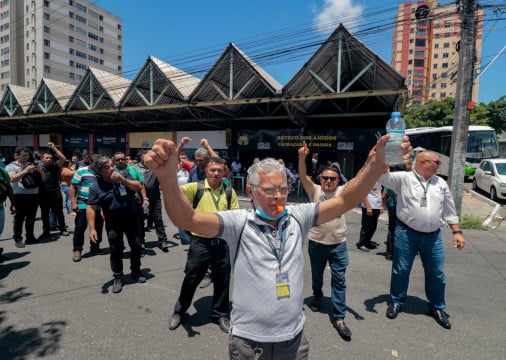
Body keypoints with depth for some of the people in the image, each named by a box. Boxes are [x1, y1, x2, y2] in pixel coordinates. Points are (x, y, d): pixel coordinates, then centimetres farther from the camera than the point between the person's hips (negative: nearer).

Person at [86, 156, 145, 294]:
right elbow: (90, 208, -14)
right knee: (116, 251, 5)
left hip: (131, 220, 2)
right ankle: (118, 278, 23)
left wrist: (123, 180, -25)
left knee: (137, 246, 11)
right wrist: (92, 228, -21)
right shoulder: (96, 187, -12)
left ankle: (136, 272, 32)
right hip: (113, 224, -2)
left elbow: (138, 187, -11)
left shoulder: (124, 175, -6)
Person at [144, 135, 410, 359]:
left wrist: (376, 165, -26)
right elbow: (188, 219, -25)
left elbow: (345, 200, -10)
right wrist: (168, 178, -44)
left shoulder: (298, 217, -5)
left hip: (294, 338, 3)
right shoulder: (238, 222, -14)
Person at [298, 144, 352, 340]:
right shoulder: (315, 191, -4)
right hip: (316, 242, 0)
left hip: (338, 244, 0)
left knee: (339, 280, 3)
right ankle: (317, 298, 49)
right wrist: (302, 157, -35)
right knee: (317, 276, 20)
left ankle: (339, 318, 13)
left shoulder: (342, 191, -2)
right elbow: (303, 176, -18)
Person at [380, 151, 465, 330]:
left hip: (433, 236, 4)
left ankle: (437, 307, 36)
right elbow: (383, 176, -20)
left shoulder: (441, 183, 7)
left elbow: (449, 209, 12)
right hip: (406, 233, -4)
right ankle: (396, 301, 30)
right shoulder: (403, 178, -7)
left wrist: (457, 231, 8)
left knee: (436, 273, 13)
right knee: (400, 270, 9)